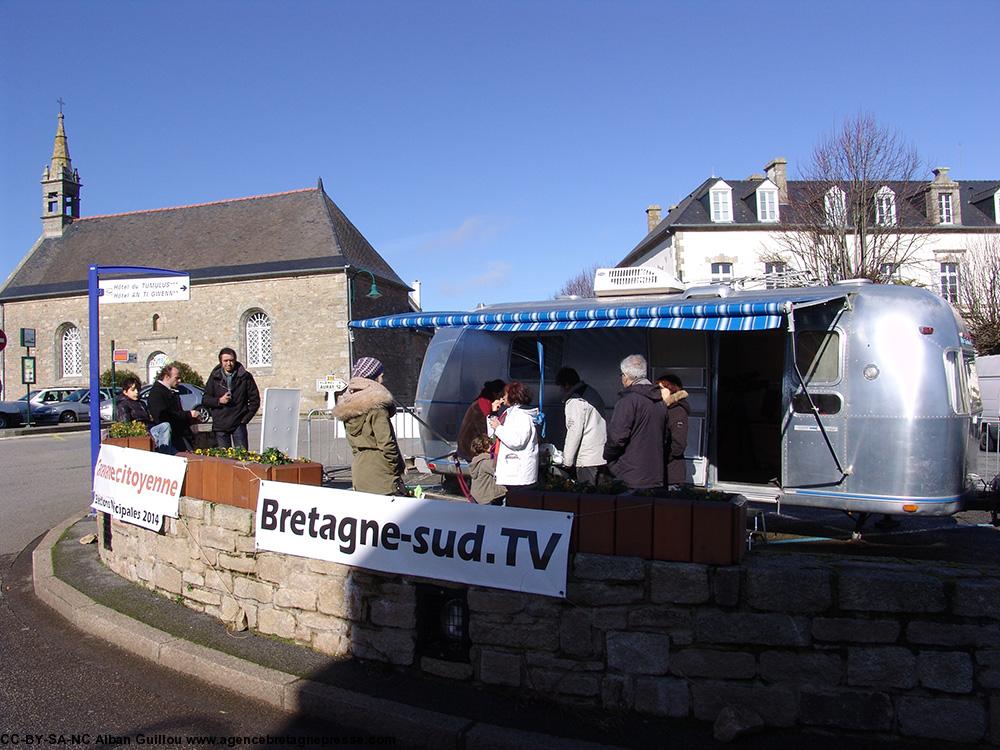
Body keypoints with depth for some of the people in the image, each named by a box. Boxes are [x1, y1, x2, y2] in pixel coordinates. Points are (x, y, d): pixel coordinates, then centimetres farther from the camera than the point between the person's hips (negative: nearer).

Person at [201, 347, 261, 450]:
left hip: (238, 424, -2)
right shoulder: (214, 377, 8)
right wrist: (219, 401, -9)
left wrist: (245, 419, -3)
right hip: (220, 425, 2)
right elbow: (205, 400, 10)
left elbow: (255, 400, 4)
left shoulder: (245, 377, 1)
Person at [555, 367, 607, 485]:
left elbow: (574, 432, -15)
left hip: (587, 459, -9)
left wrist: (567, 460, -9)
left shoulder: (575, 401, -11)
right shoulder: (593, 394, 16)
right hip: (602, 456, 9)